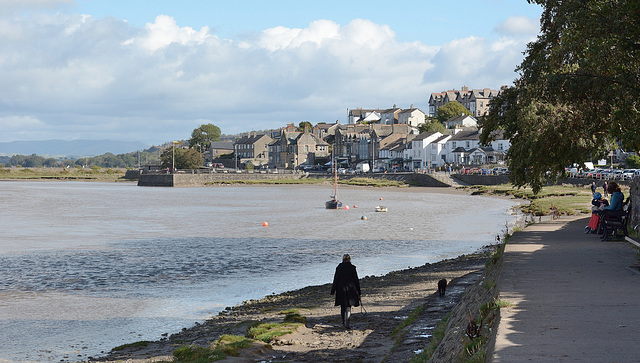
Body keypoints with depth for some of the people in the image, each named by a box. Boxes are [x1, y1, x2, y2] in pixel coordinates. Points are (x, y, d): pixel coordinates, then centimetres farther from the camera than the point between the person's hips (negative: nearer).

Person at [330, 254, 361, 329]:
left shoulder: (339, 268, -3)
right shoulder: (352, 268, -5)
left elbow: (335, 280, 0)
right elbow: (356, 280, 0)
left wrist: (332, 291, 6)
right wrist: (358, 292, 8)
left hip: (341, 290, 2)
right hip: (350, 290, -2)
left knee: (343, 306, 16)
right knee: (348, 307, 1)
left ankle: (344, 322, 27)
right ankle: (346, 322, -16)